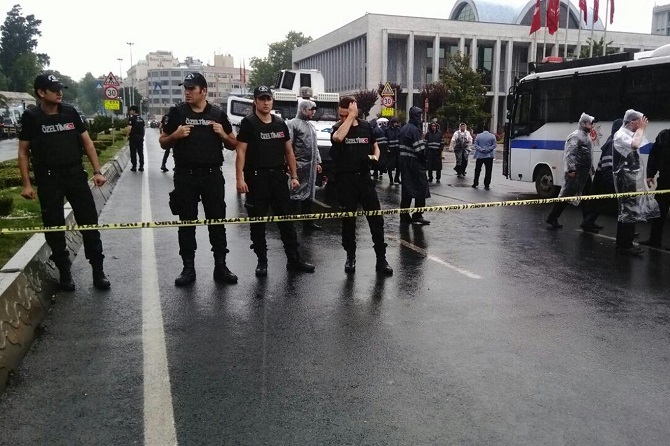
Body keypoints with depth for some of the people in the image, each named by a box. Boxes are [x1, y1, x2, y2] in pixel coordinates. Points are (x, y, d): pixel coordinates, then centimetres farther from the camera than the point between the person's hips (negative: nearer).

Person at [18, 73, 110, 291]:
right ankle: (64, 271, 19)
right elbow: (23, 152, 1)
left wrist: (97, 171, 0)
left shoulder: (70, 112, 3)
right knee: (54, 227, 5)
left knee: (89, 222, 1)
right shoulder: (31, 117, -4)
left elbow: (87, 142, 8)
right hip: (48, 180, -2)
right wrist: (27, 184, -6)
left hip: (76, 175, 2)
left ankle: (98, 270, 10)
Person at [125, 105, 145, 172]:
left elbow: (129, 128, -19)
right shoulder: (141, 119, 10)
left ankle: (134, 166, 3)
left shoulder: (132, 118, -10)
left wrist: (127, 135, -7)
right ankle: (141, 166, 7)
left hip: (133, 137, -5)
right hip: (140, 137, 5)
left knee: (133, 152, 2)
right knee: (141, 152, 7)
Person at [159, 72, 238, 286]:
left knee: (217, 221, 4)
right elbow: (163, 143, 8)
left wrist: (223, 135, -8)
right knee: (187, 223, 5)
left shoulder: (218, 114, 6)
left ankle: (220, 266, 12)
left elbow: (233, 145, 12)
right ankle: (188, 268, 13)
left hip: (213, 175, 1)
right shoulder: (176, 112, 3)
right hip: (185, 176, -1)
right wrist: (175, 135, -13)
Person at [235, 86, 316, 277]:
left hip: (279, 176, 4)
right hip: (256, 177, -4)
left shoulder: (280, 123, 11)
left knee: (286, 219, 7)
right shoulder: (248, 123, -4)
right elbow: (241, 152, -9)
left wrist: (294, 176, 8)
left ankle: (294, 259, 15)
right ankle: (262, 261, 14)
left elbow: (289, 151, 15)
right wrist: (240, 178, -18)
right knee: (257, 222, 3)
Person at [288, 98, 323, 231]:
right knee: (297, 194, -8)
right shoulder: (293, 124, -7)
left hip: (311, 165, 8)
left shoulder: (311, 126, 20)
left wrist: (318, 162, 19)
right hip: (299, 165, -8)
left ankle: (308, 222, 18)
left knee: (309, 195, 11)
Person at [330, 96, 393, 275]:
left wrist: (375, 157, -3)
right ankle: (350, 257, 22)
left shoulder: (366, 126, 5)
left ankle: (381, 259, 8)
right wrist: (350, 116, -21)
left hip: (364, 177, 2)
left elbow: (375, 146, 19)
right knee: (348, 220, 7)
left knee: (376, 218, 0)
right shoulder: (338, 127, -3)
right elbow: (338, 138, -29)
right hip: (345, 179, -2)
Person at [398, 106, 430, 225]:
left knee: (407, 188, 11)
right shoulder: (414, 129, -14)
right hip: (414, 162, -9)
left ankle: (404, 216, 12)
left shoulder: (404, 128, 15)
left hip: (404, 161, 9)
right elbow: (419, 149, -18)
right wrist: (424, 160, -6)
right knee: (421, 187, -2)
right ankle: (417, 215, -3)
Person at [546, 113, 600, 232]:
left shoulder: (586, 136, 17)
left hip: (585, 173, 10)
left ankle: (587, 223, 14)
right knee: (566, 195, -3)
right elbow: (570, 153, -20)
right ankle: (552, 218, 7)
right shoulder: (575, 136, -12)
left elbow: (588, 155, 19)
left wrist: (591, 169, 15)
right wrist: (571, 169, -25)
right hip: (576, 172, -9)